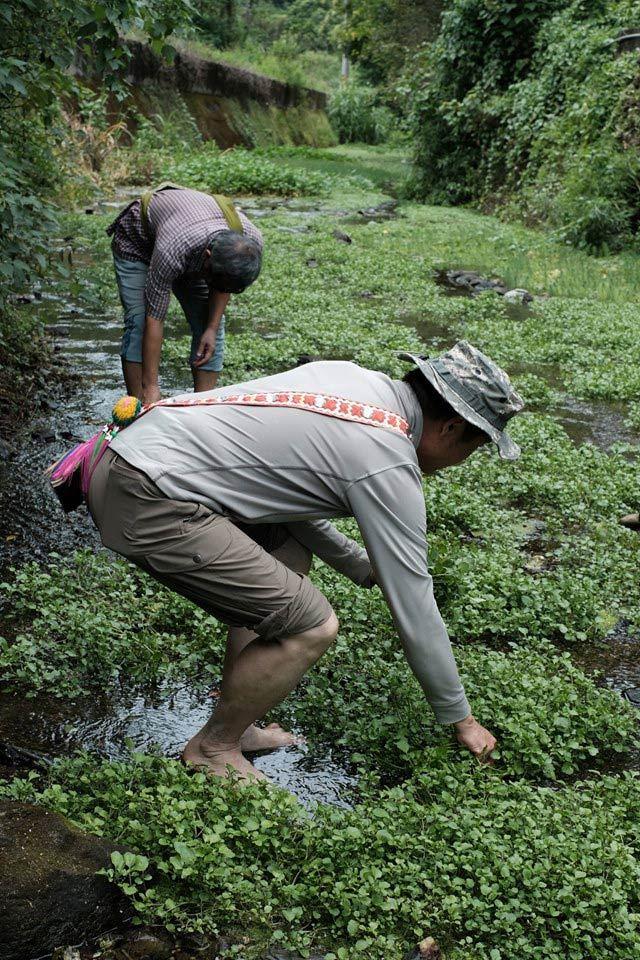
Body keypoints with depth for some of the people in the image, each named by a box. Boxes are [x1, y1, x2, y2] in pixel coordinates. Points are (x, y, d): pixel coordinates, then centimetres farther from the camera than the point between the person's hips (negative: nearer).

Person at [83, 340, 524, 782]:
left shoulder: (345, 375, 13)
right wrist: (460, 717, 10)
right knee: (311, 627, -5)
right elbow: (414, 609, -4)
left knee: (290, 557, 22)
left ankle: (236, 725, 27)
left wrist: (365, 568, 30)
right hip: (146, 506, -10)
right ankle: (213, 750, 15)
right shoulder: (389, 464, -10)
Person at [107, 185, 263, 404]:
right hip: (136, 240, -4)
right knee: (139, 322, -19)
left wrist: (212, 328, -17)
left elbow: (223, 284, -9)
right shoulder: (171, 252, -46)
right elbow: (154, 320, -37)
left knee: (209, 324, -8)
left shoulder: (251, 242, -33)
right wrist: (150, 387, -35)